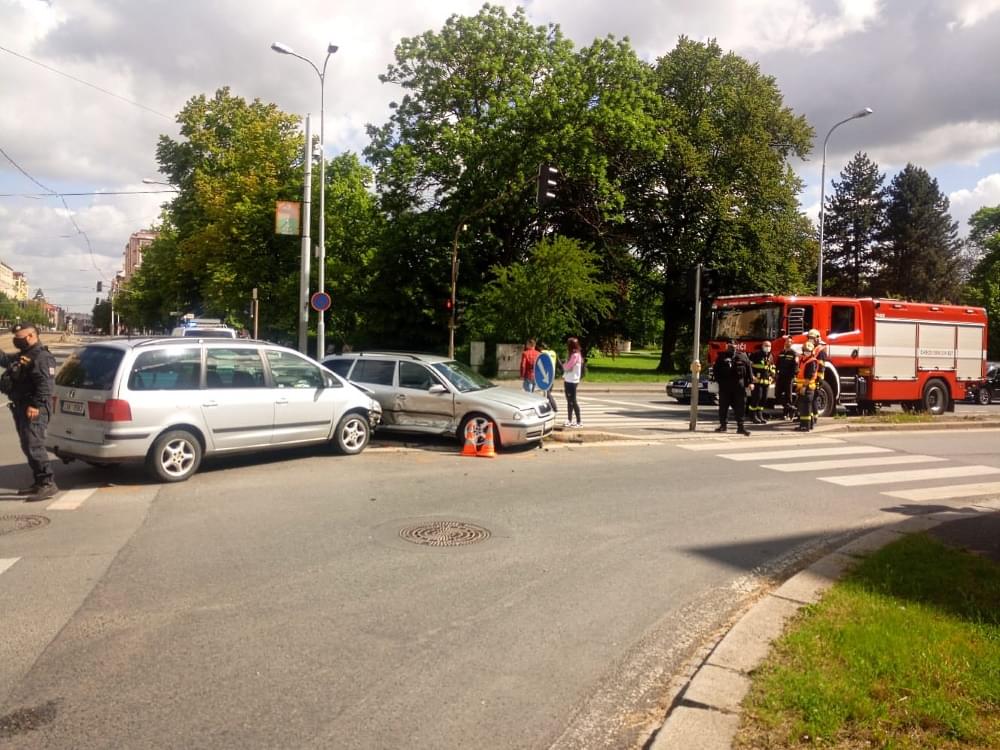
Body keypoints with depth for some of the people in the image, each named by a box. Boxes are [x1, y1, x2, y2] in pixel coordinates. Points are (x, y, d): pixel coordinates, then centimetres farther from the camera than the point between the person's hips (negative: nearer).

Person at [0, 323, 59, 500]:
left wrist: (35, 405, -29)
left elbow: (46, 384, -23)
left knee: (34, 446, -15)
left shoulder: (42, 357, -14)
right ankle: (39, 482, 20)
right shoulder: (22, 356, 19)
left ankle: (48, 484, -15)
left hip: (33, 409, -11)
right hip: (21, 406, 11)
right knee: (28, 446, 13)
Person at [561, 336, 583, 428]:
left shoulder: (575, 355, -17)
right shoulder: (571, 354, 14)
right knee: (569, 401, 13)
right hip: (568, 381, 9)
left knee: (573, 401, -6)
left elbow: (567, 367, -19)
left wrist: (563, 364, 2)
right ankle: (570, 420, 19)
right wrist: (564, 377, 4)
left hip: (572, 381, -9)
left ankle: (579, 422, -1)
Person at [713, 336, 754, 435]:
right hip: (724, 386, 1)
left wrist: (750, 381, -1)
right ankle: (723, 425, 14)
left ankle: (740, 426, 3)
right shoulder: (722, 357, 9)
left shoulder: (742, 356, 8)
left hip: (739, 386, 0)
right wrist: (718, 380, -2)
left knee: (740, 406, 0)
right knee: (723, 405, 5)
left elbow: (749, 368, 6)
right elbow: (715, 370, 10)